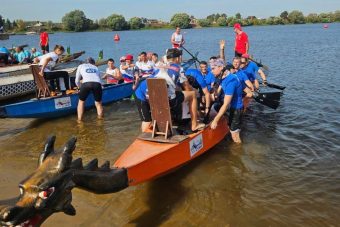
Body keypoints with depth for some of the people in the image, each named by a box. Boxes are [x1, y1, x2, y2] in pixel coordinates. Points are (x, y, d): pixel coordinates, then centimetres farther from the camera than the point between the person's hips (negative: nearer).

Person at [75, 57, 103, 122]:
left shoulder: (81, 66, 31)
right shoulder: (96, 67, 36)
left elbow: (77, 81, 30)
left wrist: (81, 87, 45)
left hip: (86, 84, -1)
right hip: (97, 84, 1)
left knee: (81, 101, 20)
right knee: (98, 102, 20)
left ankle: (79, 119, 16)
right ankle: (100, 116, 12)